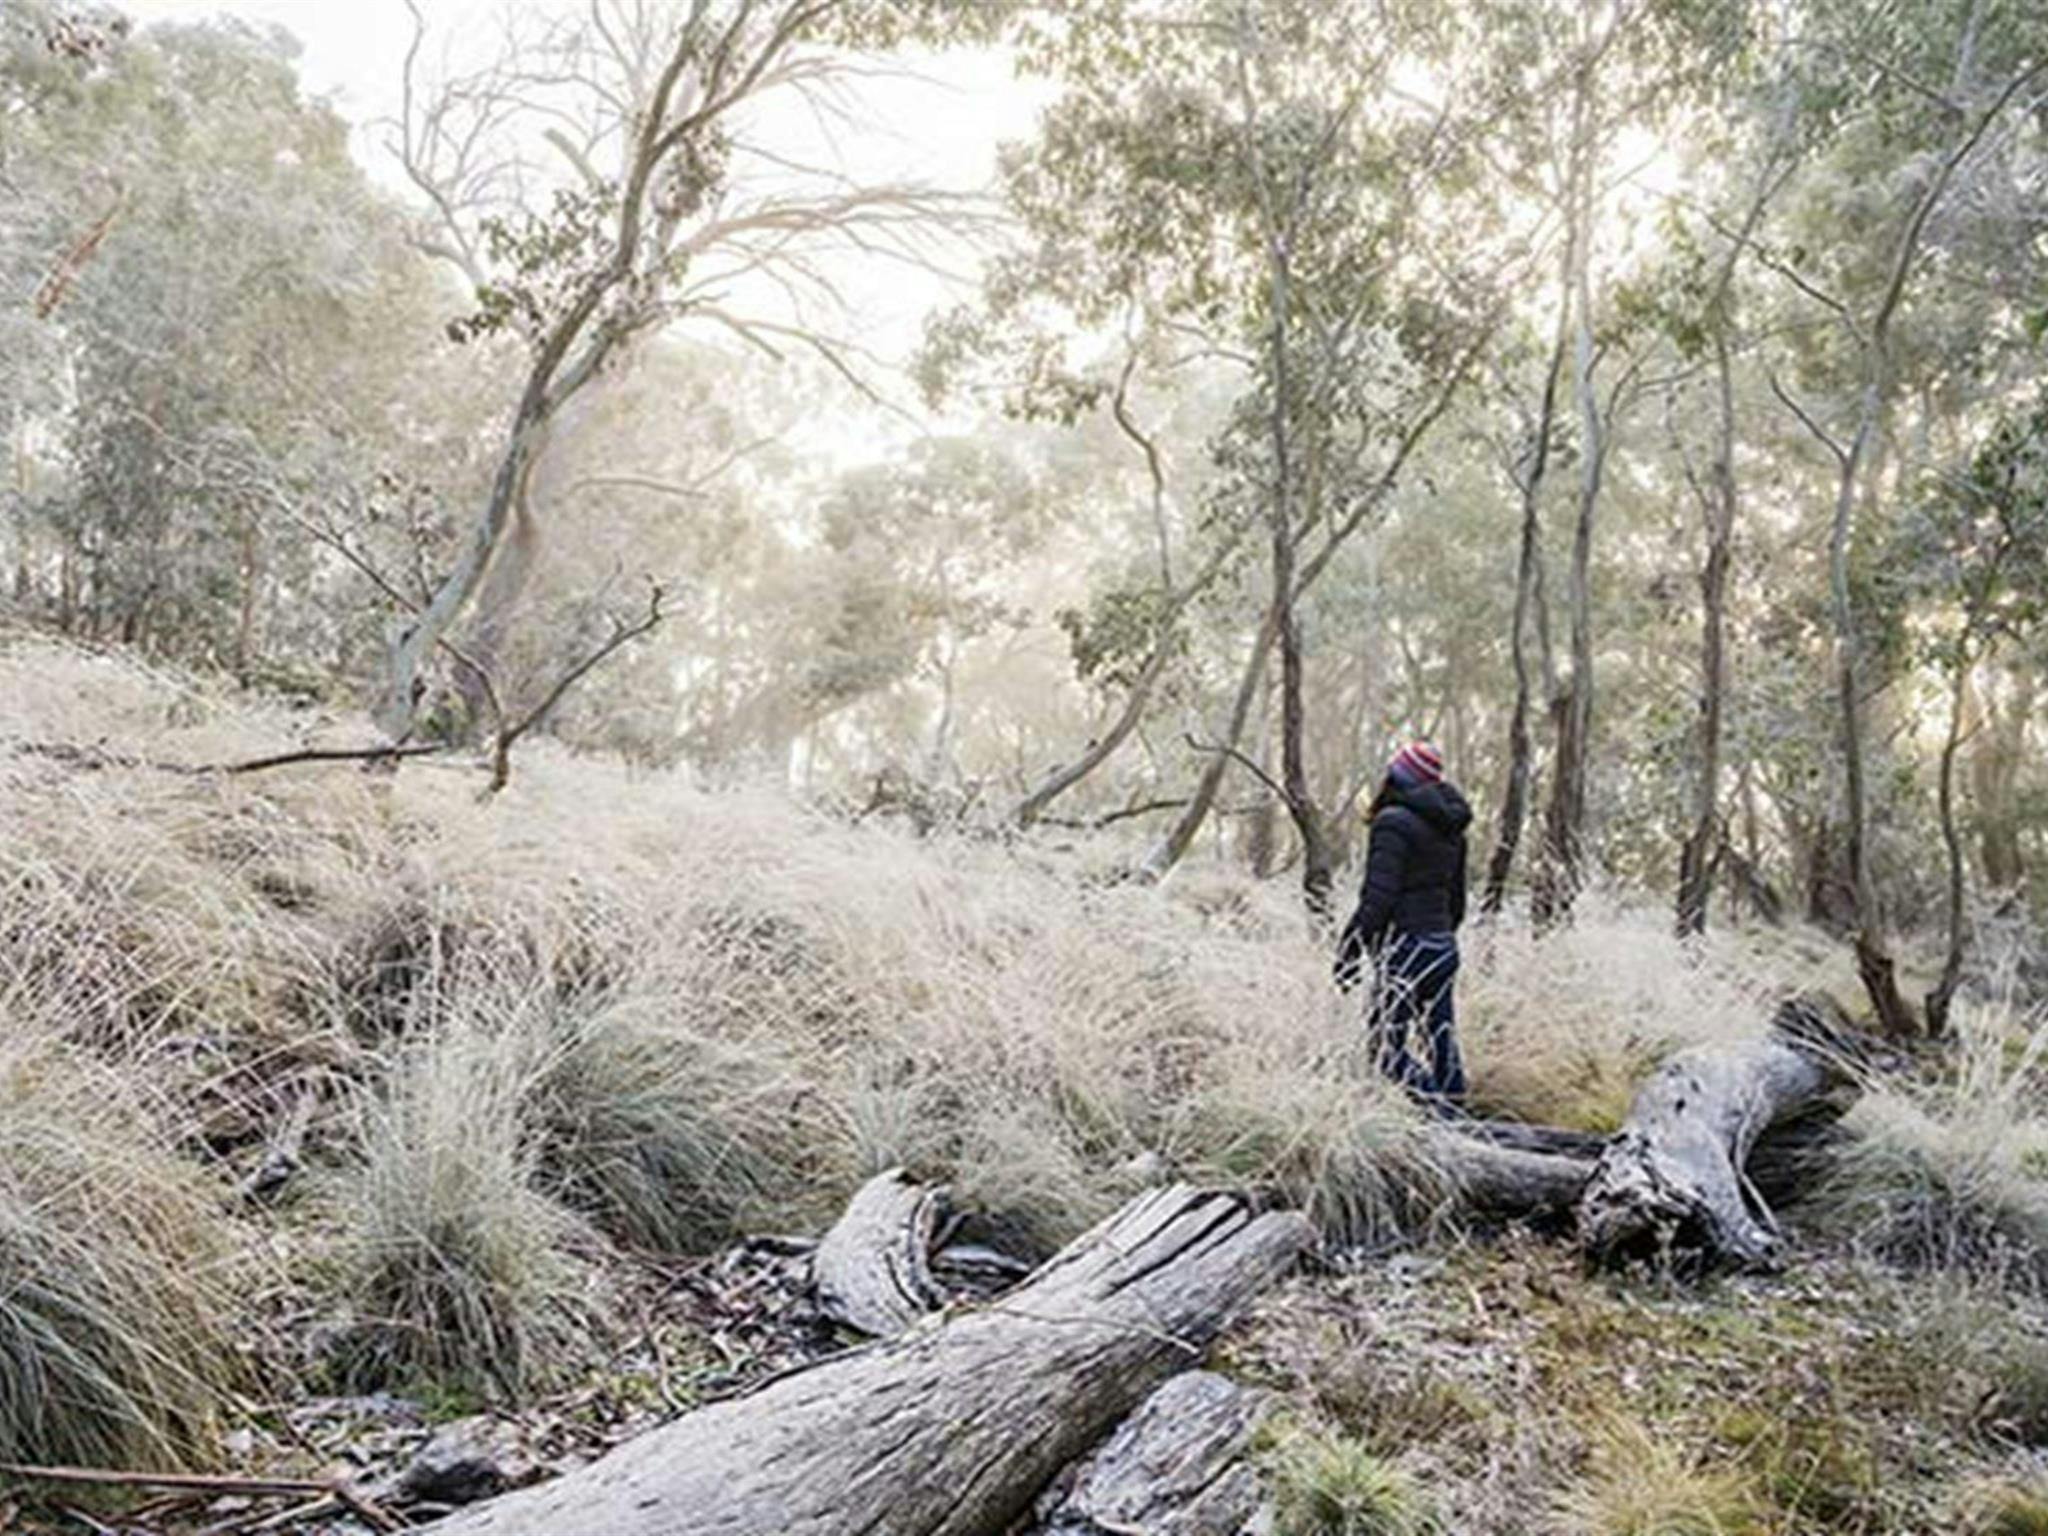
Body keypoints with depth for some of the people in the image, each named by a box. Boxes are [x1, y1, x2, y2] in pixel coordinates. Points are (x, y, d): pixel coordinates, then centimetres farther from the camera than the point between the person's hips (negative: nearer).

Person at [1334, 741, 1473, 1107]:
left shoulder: (1394, 823, -13)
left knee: (1388, 1049, -4)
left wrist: (1348, 951, -14)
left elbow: (1378, 898, -19)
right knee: (1442, 1043, 12)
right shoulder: (1450, 830, 14)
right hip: (1444, 949, 9)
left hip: (1405, 952, -9)